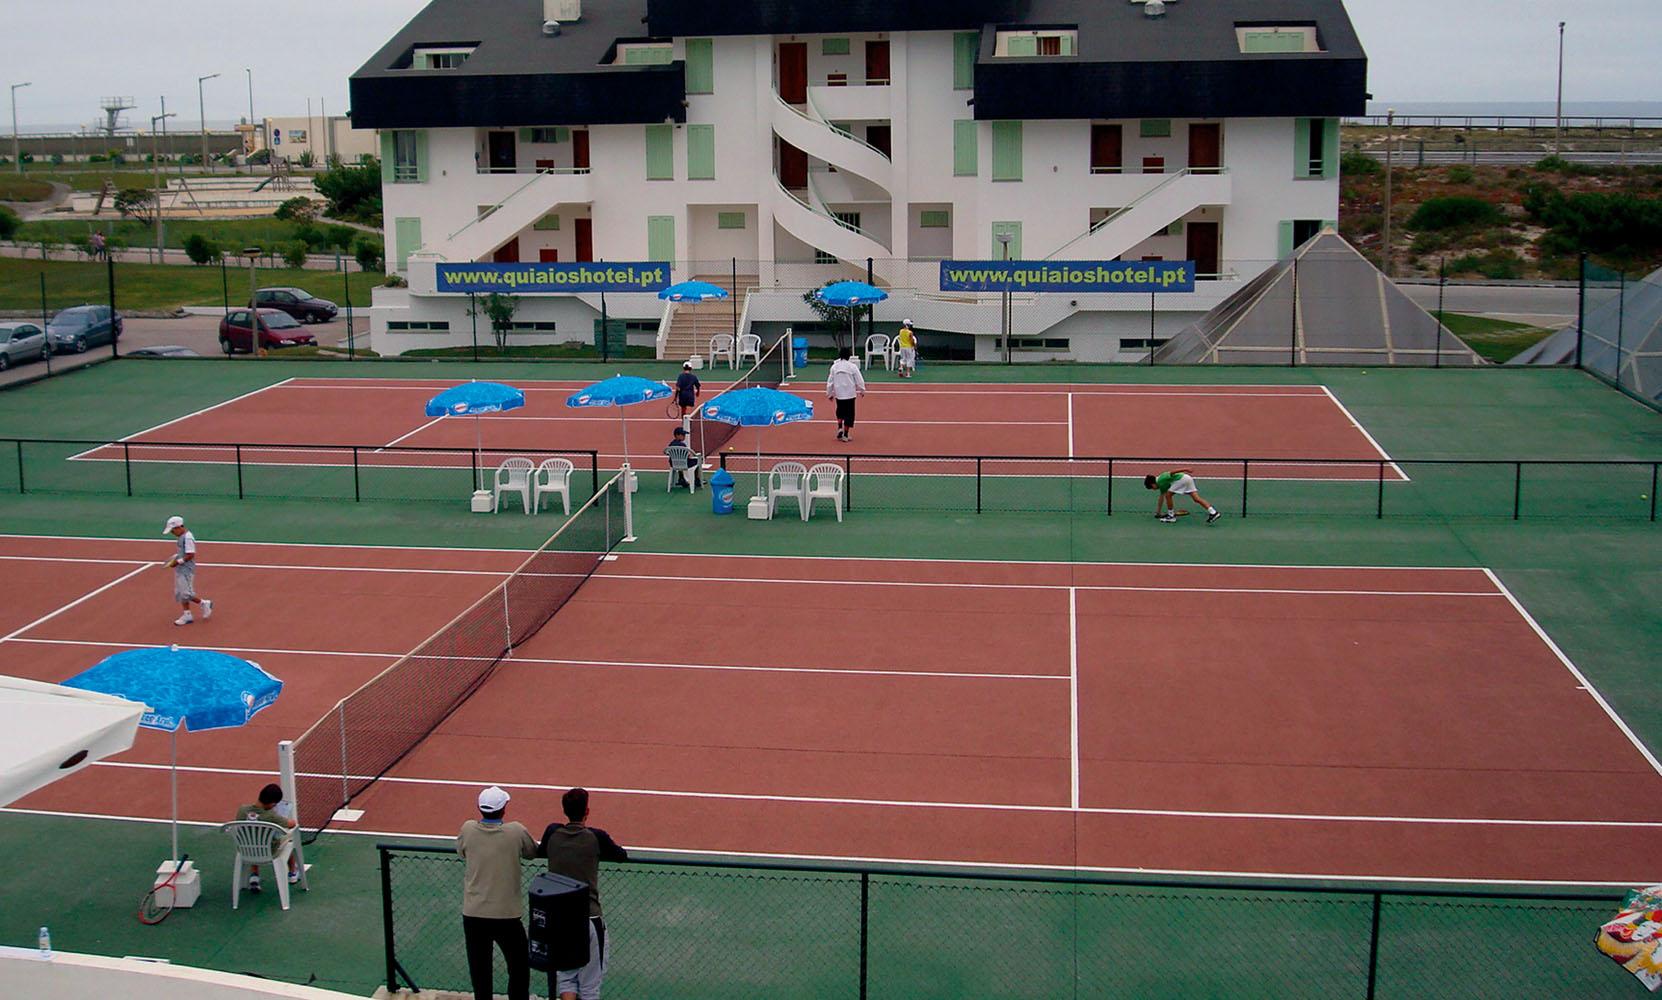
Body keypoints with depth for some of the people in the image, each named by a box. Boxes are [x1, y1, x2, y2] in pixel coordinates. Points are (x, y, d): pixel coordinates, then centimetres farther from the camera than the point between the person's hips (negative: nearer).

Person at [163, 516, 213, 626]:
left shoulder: (187, 538, -21)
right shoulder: (182, 537, 9)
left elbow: (190, 555, -25)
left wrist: (178, 562, -20)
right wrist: (175, 557, 7)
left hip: (187, 570, -10)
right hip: (180, 570, 10)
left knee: (186, 593, -8)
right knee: (180, 593, 12)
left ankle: (204, 603, 11)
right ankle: (187, 615, 19)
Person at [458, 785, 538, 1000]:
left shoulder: (468, 829, -8)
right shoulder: (516, 832, -13)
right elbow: (532, 852, 4)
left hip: (473, 914, 2)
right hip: (506, 915, -2)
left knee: (479, 970, 15)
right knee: (519, 966, 16)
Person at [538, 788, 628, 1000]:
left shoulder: (552, 832, 2)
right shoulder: (596, 836, -7)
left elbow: (539, 852, 22)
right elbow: (622, 855, 8)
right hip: (588, 918, -3)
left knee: (565, 978, 15)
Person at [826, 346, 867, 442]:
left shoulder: (834, 366, 0)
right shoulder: (852, 366, -9)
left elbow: (830, 381, 4)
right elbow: (859, 380, -4)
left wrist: (829, 393, 16)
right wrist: (862, 390, 13)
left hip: (838, 394, 3)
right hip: (850, 394, -3)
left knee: (840, 412, 23)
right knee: (849, 414, 6)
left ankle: (840, 427, 2)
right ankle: (845, 435, 6)